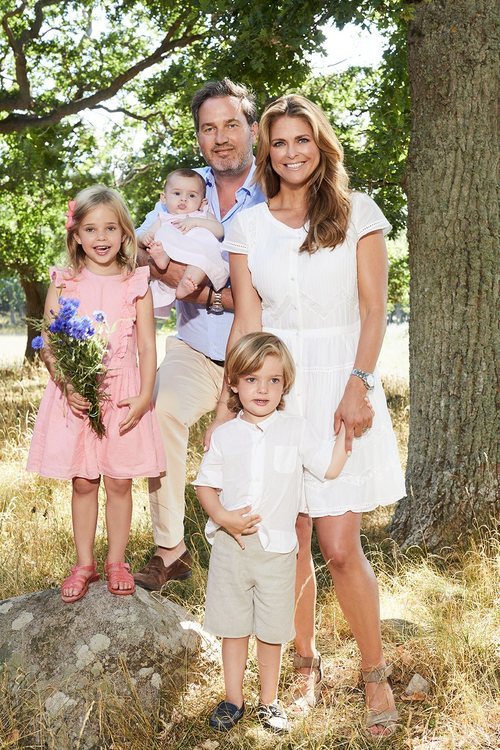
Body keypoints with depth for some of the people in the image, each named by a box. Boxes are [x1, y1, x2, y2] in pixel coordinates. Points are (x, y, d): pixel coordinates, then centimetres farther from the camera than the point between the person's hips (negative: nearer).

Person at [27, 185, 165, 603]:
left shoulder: (136, 284, 1)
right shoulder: (64, 283, 1)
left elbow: (147, 346, 0)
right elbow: (48, 345, -1)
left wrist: (144, 397, -10)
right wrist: (67, 386, -16)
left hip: (124, 394, 0)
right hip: (75, 395, 0)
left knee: (119, 481, 7)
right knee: (83, 482, 9)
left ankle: (116, 562, 23)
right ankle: (84, 564, 23)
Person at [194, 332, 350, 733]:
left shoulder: (296, 430, -2)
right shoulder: (224, 436, -1)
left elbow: (330, 467, -3)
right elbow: (206, 484, 4)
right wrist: (223, 517, -13)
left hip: (278, 548, -1)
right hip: (231, 545, 1)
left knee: (272, 631, 10)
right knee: (233, 627, 13)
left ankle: (269, 700, 29)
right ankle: (233, 699, 30)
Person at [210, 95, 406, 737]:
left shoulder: (358, 213, 2)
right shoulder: (247, 225, 8)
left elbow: (373, 310, -2)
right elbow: (246, 320, 4)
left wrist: (358, 386, -14)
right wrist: (227, 404, -3)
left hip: (340, 386, -2)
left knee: (340, 546, -5)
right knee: (290, 540, 6)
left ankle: (374, 672, 15)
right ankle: (306, 663, 25)